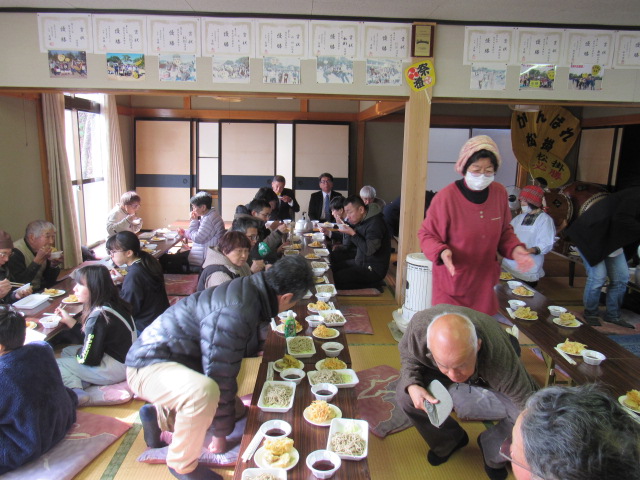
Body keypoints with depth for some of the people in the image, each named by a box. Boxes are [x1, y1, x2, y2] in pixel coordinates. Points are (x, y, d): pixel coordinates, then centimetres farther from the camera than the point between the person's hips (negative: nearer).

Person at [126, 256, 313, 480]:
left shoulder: (251, 289, -4)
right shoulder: (235, 314, -33)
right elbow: (220, 377, -25)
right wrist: (221, 433, -12)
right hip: (149, 364, -10)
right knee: (204, 391, -39)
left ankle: (159, 415, 23)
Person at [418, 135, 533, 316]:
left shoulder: (500, 193, -2)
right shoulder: (446, 197, -17)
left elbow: (504, 231, 13)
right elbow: (427, 235, -8)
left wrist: (514, 248, -6)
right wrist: (441, 252, -26)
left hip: (484, 284, 5)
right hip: (451, 283, -4)